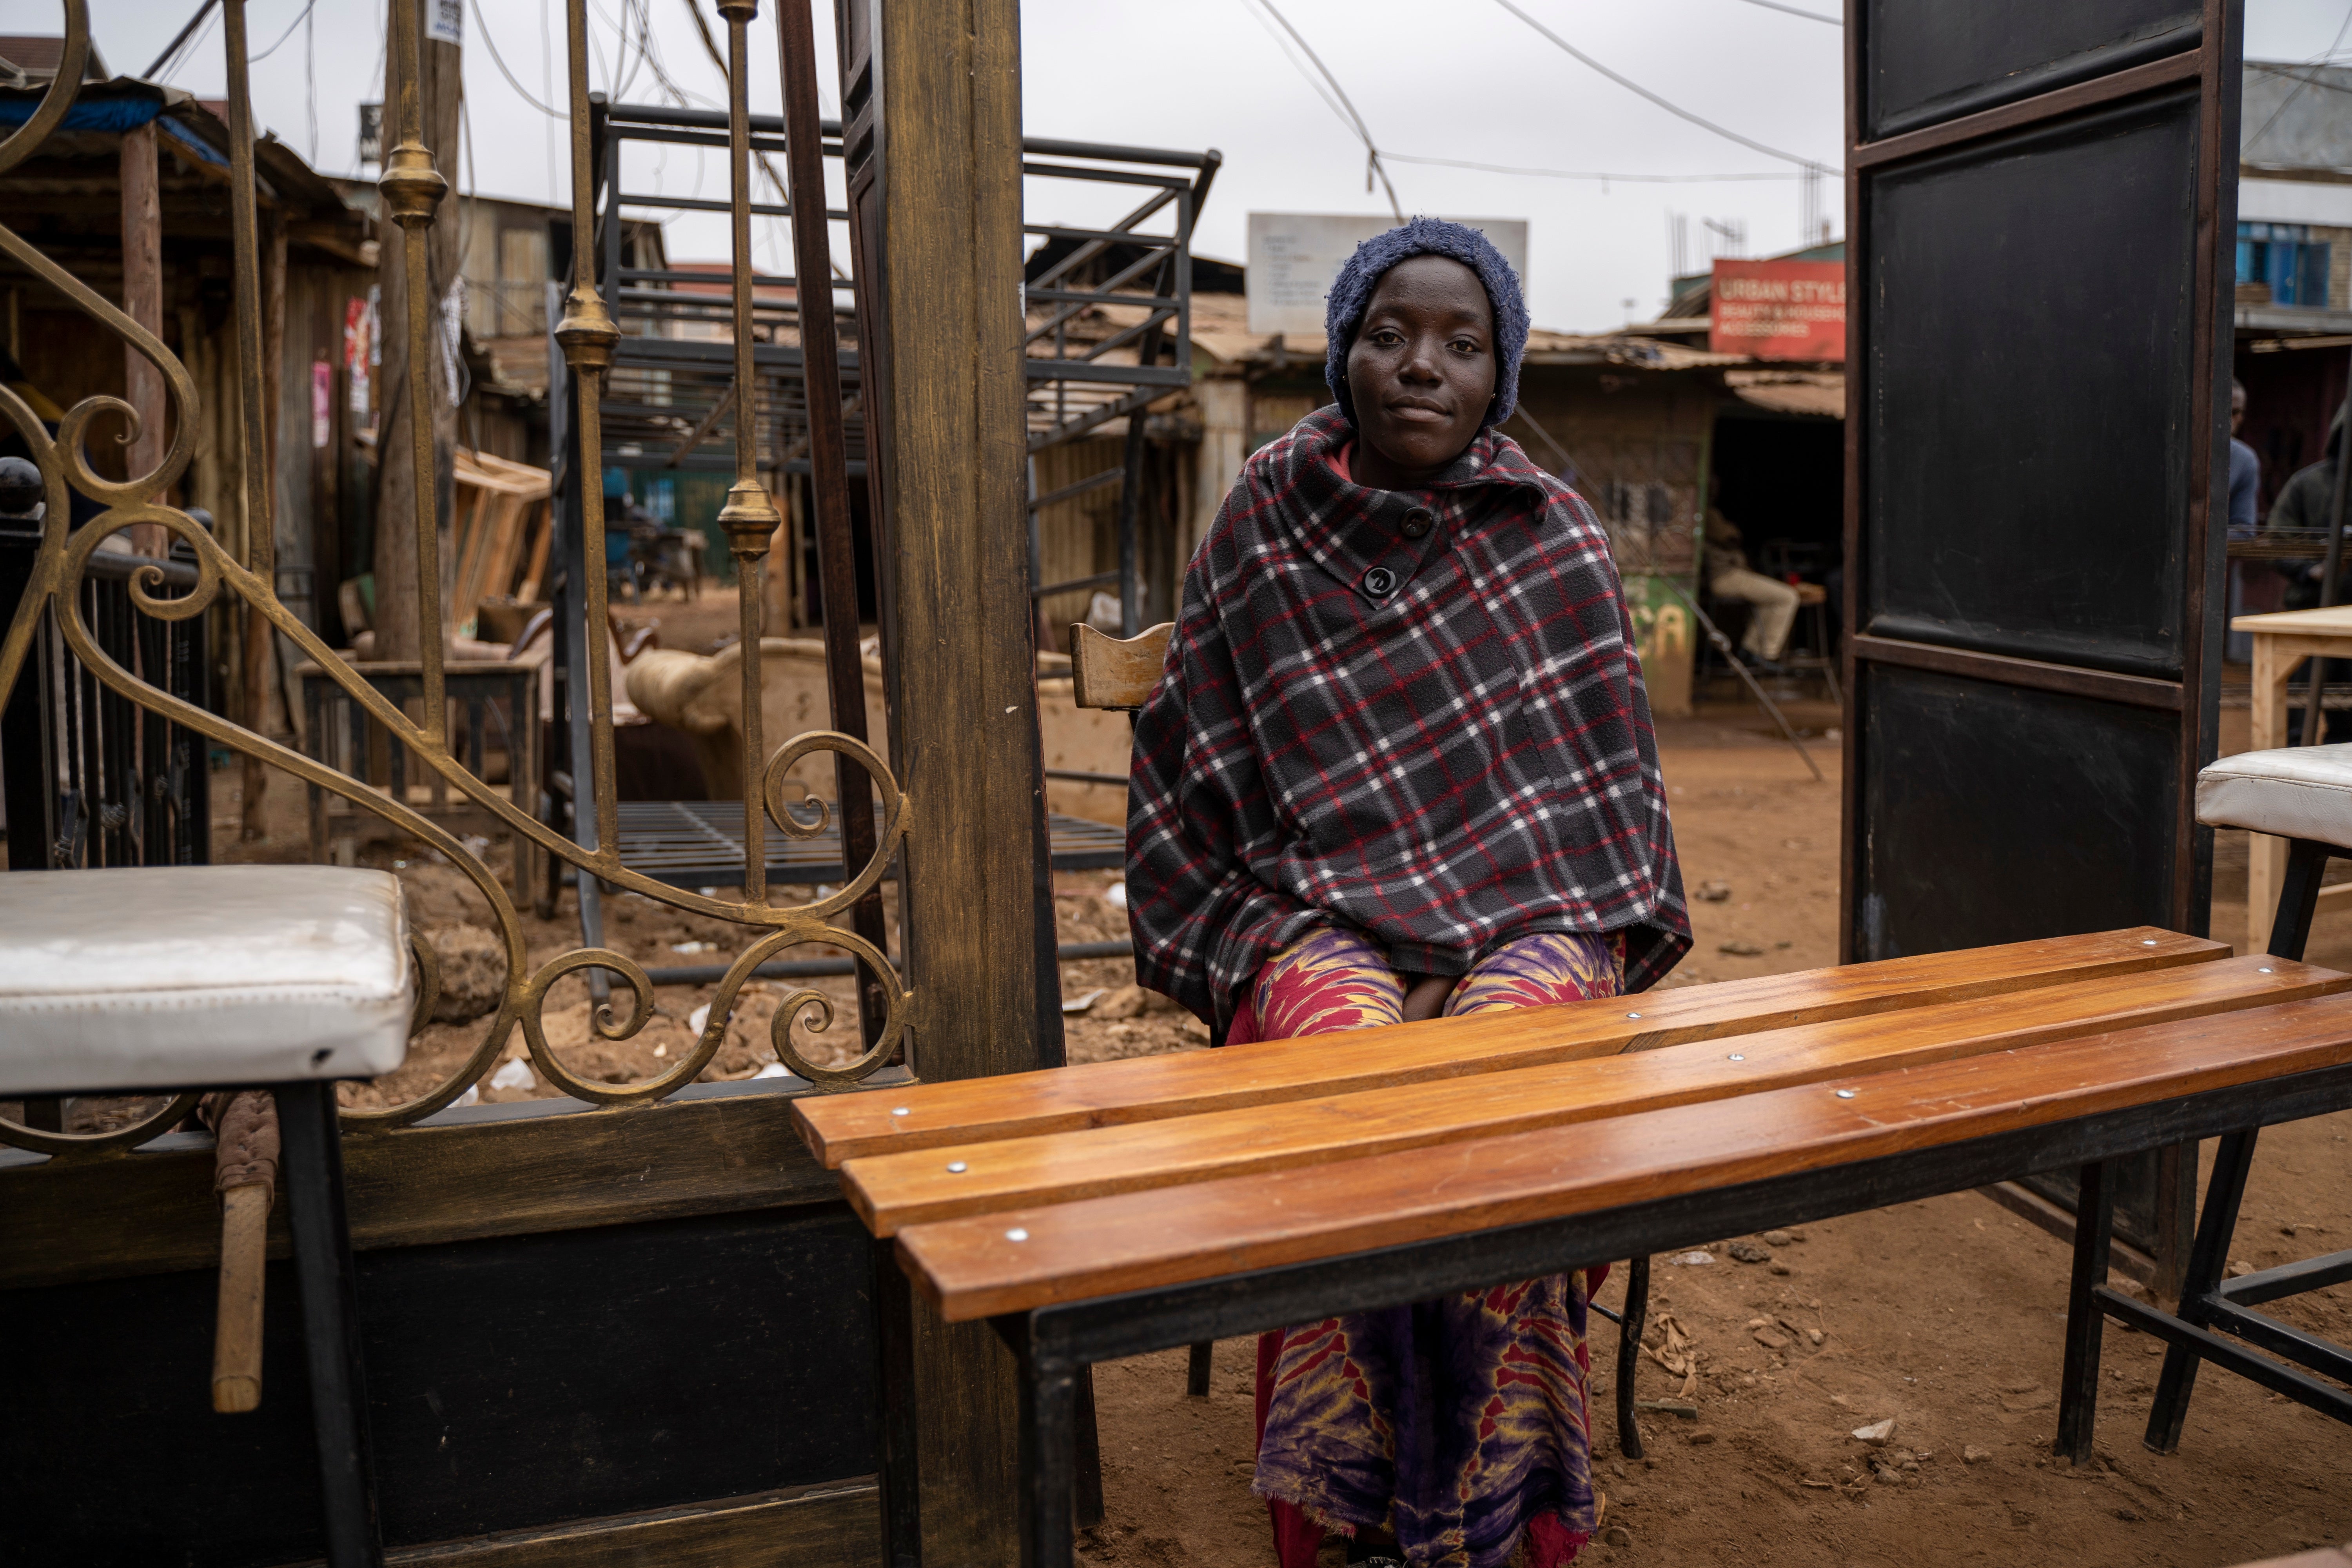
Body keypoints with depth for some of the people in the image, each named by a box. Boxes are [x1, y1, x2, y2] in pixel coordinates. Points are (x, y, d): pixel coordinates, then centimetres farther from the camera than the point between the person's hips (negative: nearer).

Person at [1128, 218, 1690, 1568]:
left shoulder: (1554, 537, 4)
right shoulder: (1264, 529, 5)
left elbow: (1601, 787, 4)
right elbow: (1194, 772, 10)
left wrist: (1469, 970, -7)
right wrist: (1255, 945, -2)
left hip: (1530, 910, 0)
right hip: (1323, 913, 0)